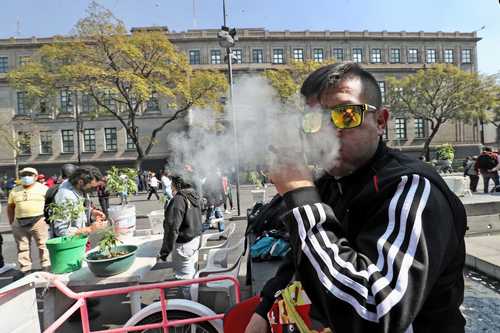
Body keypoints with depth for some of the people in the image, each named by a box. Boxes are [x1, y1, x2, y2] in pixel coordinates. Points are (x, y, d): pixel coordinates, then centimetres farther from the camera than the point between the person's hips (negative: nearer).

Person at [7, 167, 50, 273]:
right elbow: (10, 207, 17)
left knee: (43, 245, 1)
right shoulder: (15, 191, 12)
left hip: (39, 221, -4)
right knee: (22, 247, 12)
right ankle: (24, 270, 24)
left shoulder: (43, 188, 1)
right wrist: (11, 222, 10)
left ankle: (46, 268, 10)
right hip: (20, 223, 4)